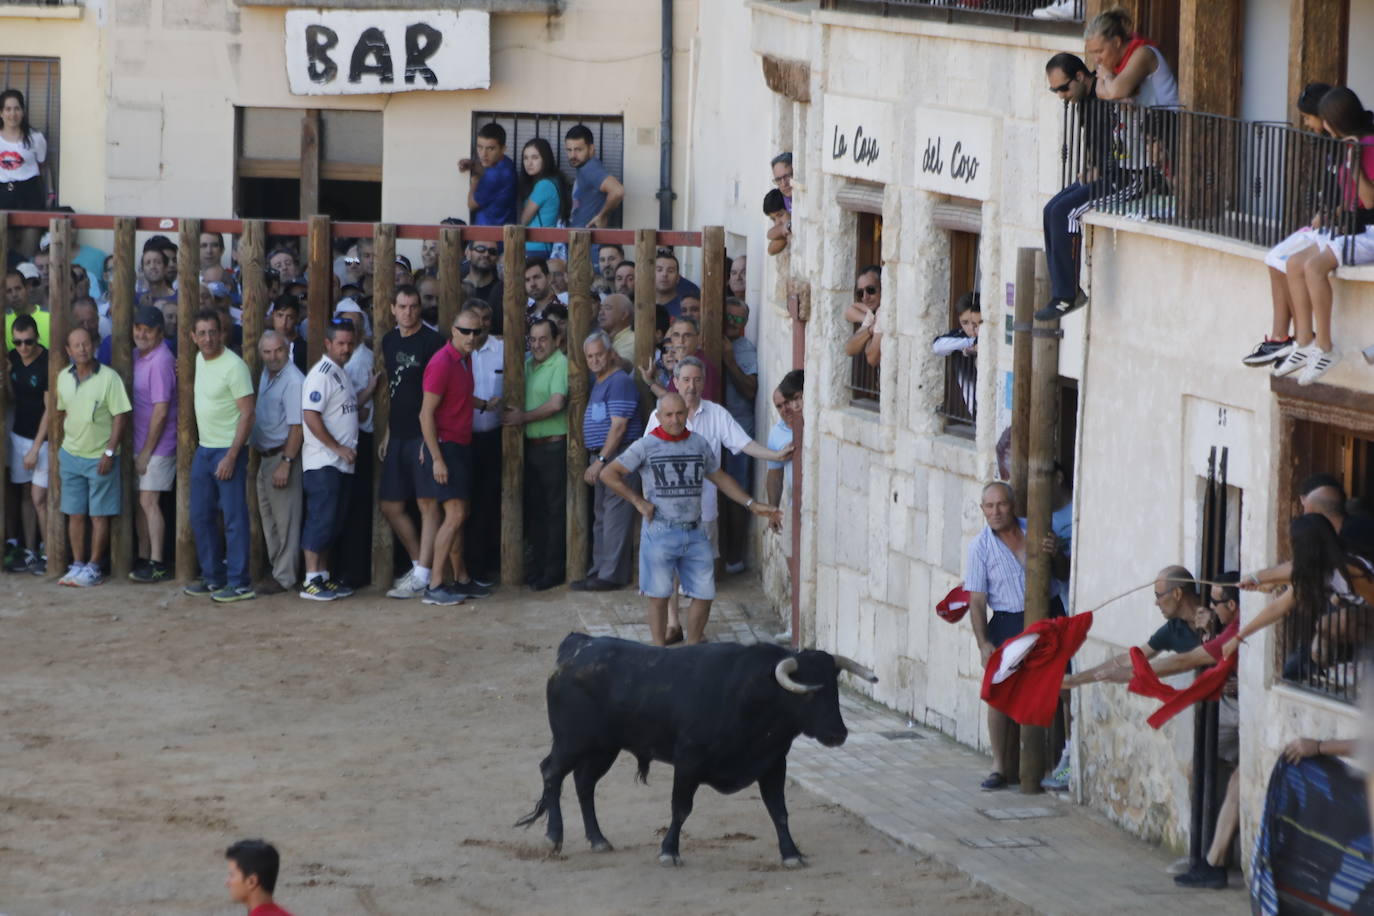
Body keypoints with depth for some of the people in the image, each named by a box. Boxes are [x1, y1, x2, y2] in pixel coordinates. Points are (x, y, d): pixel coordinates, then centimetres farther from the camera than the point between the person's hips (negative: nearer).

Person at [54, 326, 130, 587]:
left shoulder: (108, 377, -12)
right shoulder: (64, 377, 4)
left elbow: (120, 416, -12)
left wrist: (110, 452, -16)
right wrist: (57, 450, 13)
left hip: (100, 457, -5)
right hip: (70, 455, 5)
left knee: (99, 515, 2)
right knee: (75, 514, 9)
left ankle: (93, 568, 9)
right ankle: (77, 565, 17)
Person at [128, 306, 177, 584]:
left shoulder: (160, 361, -16)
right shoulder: (136, 355, 10)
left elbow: (161, 411, -17)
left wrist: (146, 452, -14)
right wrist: (139, 451, 8)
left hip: (157, 445, -8)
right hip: (139, 443, 8)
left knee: (149, 501, -8)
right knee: (141, 502, 11)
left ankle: (157, 564, -6)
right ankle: (143, 559, 18)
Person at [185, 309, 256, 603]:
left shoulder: (233, 367, -16)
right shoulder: (200, 360, 9)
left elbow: (247, 414, -18)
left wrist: (231, 456, -21)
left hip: (228, 450, -9)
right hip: (203, 450, 9)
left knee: (234, 518, -6)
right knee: (201, 517, 12)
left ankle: (239, 583, -4)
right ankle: (213, 577, 22)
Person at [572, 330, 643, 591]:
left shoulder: (620, 383, -12)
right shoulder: (597, 382, 18)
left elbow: (619, 426, -17)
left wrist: (601, 461, -18)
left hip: (618, 457, -10)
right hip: (600, 457, 10)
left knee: (615, 517, -9)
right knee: (601, 517, 11)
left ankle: (612, 575, -9)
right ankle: (599, 570, 15)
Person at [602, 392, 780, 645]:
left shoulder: (699, 444, 9)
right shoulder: (646, 446, -3)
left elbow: (719, 478, 22)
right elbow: (609, 474, -2)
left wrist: (752, 505, 18)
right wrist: (638, 501, -6)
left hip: (695, 532, 4)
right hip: (660, 533, -4)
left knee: (704, 595, 3)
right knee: (659, 596, 1)